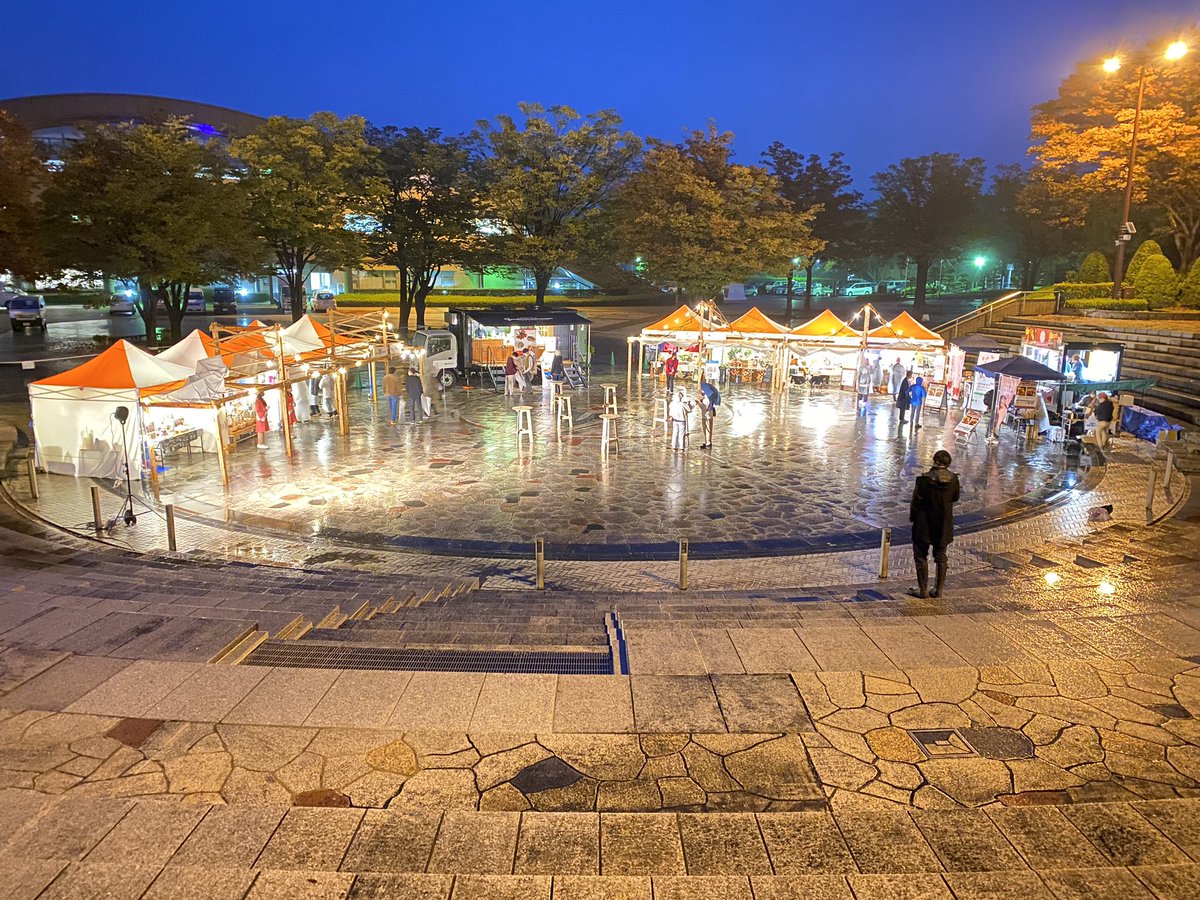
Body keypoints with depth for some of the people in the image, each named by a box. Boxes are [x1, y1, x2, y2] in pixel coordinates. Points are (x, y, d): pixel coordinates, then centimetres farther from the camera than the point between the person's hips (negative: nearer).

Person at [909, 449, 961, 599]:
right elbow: (955, 498, 7)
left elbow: (916, 502, -13)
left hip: (924, 524, -4)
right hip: (944, 525, 4)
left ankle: (923, 589, 12)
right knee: (941, 557, 17)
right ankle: (938, 589, 22)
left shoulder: (924, 480, -21)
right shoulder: (953, 479, -8)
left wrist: (912, 517, 1)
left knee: (921, 556, 9)